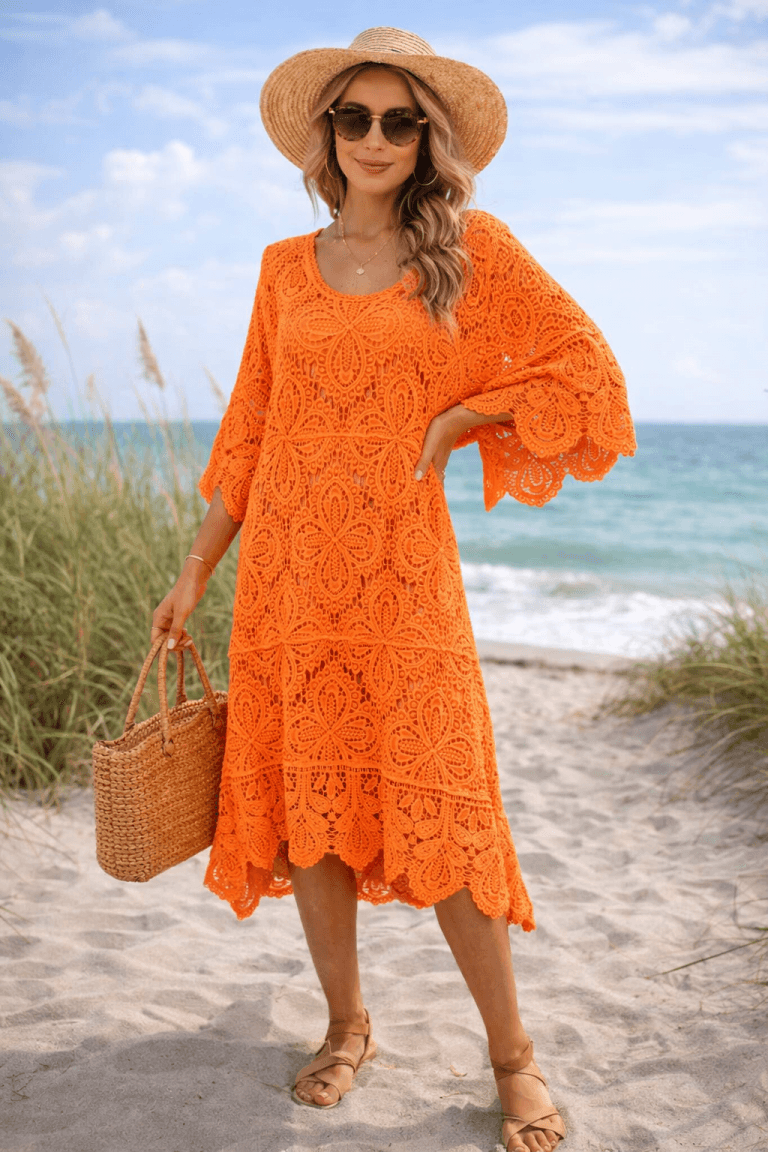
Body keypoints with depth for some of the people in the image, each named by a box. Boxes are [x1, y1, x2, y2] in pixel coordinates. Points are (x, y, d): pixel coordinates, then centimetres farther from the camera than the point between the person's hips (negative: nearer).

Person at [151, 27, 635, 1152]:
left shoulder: (470, 248, 4)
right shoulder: (286, 268, 11)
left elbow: (584, 370, 4)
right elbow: (251, 433, 13)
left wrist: (449, 422, -2)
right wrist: (195, 573, 11)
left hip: (400, 566, -3)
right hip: (286, 571, 4)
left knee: (436, 812, -4)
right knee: (305, 803, 7)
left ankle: (513, 1053, 15)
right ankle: (347, 1026, 26)